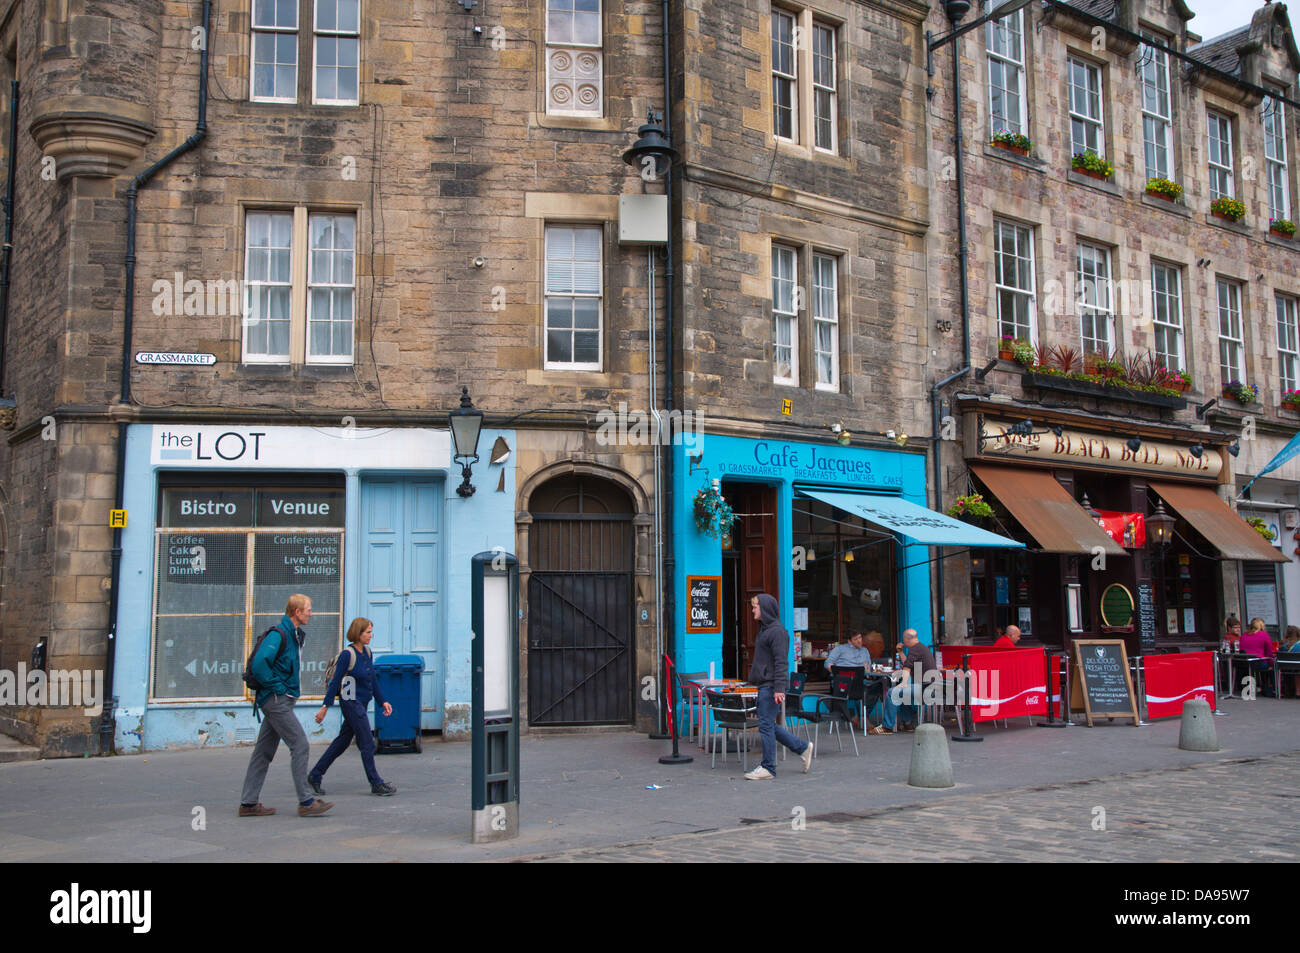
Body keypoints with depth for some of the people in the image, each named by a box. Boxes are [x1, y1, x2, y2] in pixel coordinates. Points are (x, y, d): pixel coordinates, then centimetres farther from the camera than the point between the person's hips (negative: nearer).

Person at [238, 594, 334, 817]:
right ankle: (306, 802, -6)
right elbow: (258, 664, -26)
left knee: (264, 751, 11)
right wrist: (277, 687, -19)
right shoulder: (278, 635, -15)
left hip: (279, 701, 10)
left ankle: (249, 803, 16)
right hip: (277, 700, -10)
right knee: (300, 746, -9)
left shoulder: (293, 635, 15)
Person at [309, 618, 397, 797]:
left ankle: (315, 776, 24)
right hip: (351, 703, -8)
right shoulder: (347, 655, -15)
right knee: (367, 744, -4)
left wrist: (382, 701, 12)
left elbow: (372, 681, 16)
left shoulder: (367, 652, 8)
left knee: (342, 742, 14)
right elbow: (335, 682, -14)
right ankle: (376, 784, 4)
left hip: (361, 704, 8)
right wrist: (325, 707, -13)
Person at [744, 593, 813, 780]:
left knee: (766, 725, -5)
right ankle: (803, 748, 23)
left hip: (771, 686, -10)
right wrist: (754, 678, 23)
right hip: (764, 685, 10)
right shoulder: (764, 630, 18)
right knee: (769, 725, 12)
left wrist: (779, 688, -24)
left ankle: (768, 768, 3)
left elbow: (781, 662, -19)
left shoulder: (777, 631, -13)